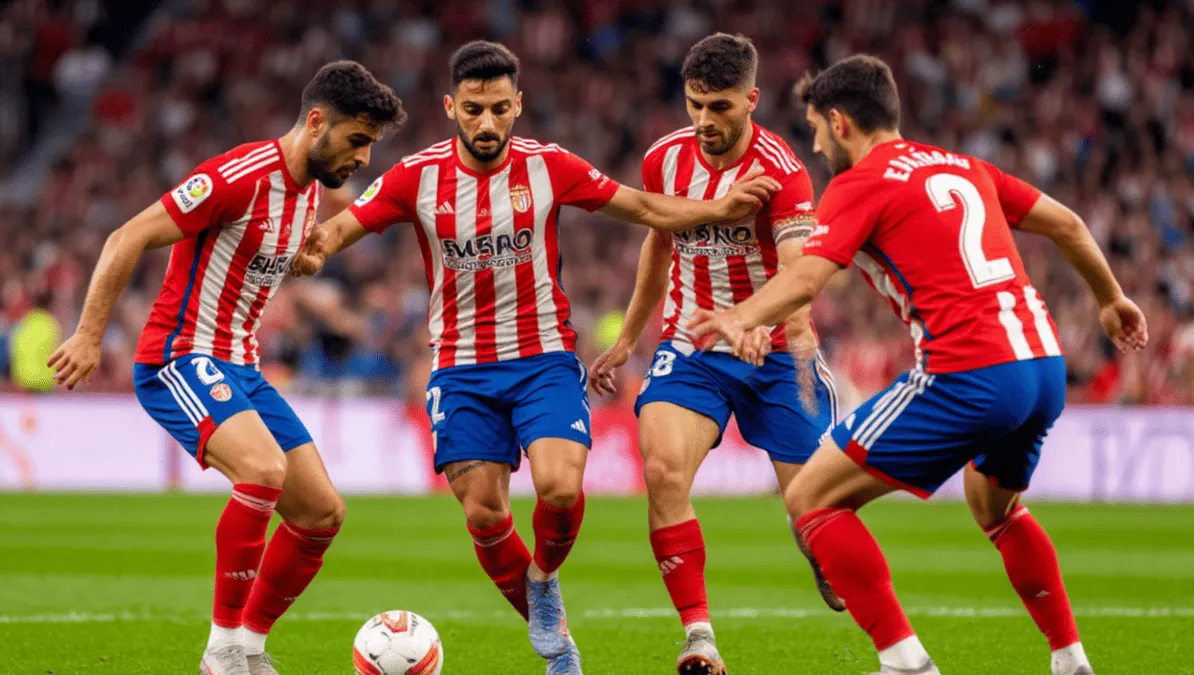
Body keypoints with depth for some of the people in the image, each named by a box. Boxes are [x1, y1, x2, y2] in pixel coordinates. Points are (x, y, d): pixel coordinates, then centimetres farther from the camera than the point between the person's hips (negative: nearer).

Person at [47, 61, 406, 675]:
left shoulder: (311, 190, 10)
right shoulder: (240, 177, -19)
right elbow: (128, 239, -18)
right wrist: (89, 334, -19)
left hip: (239, 368, 9)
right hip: (178, 360, -9)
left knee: (322, 514, 3)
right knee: (265, 469, -32)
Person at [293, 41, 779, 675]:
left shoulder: (549, 166, -5)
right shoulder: (417, 176, -5)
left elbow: (645, 208, 3)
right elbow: (343, 225, -4)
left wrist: (721, 209, -10)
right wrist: (314, 250, -27)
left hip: (545, 358, -1)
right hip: (461, 368, 1)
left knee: (560, 488, -23)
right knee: (483, 514, -5)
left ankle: (542, 578, 9)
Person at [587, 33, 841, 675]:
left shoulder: (781, 170, -17)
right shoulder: (665, 159, -1)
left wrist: (762, 321, -53)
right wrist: (627, 338, 25)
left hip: (773, 352, -3)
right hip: (689, 347, 3)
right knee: (662, 471, -22)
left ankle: (838, 576, 32)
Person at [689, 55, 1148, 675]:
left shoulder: (861, 183, 1)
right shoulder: (961, 167, 21)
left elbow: (806, 277, -15)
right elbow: (1067, 225, 29)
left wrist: (740, 318, -23)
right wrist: (1109, 297, 42)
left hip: (967, 376, -8)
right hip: (1046, 365, 8)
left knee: (811, 497, -1)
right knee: (994, 505, 36)